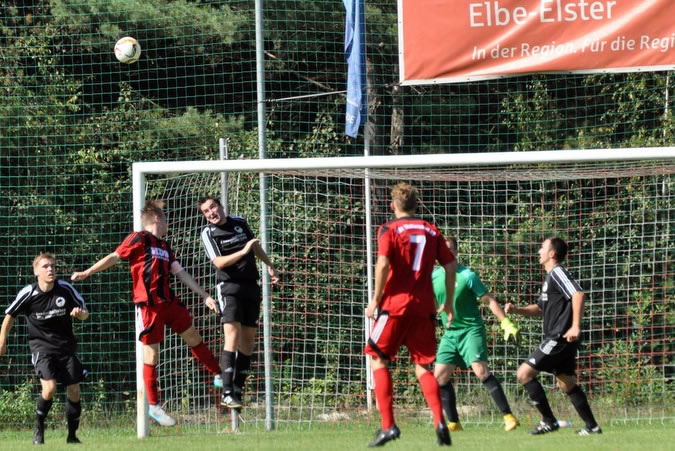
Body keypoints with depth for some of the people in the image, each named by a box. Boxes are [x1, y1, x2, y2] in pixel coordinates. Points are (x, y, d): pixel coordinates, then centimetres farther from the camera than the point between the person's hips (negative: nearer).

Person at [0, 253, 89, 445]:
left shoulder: (66, 289, -7)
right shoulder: (28, 293, -11)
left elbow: (85, 313, 4)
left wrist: (80, 313, -19)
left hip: (66, 345, 3)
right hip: (41, 346, -3)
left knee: (74, 391, -2)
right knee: (49, 388, -21)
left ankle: (72, 435, 16)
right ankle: (38, 427, 3)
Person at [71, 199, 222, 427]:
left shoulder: (164, 246, 20)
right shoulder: (139, 239, -3)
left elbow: (180, 272, 20)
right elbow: (114, 257, -4)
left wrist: (205, 296, 16)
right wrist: (87, 272, -11)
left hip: (168, 301, 7)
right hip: (148, 304, -7)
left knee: (193, 335, 11)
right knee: (151, 353, -3)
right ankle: (153, 406, 3)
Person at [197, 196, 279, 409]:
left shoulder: (240, 223, 9)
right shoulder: (208, 233, -6)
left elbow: (255, 246, 27)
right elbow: (219, 262, -17)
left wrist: (269, 265, 25)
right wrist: (243, 251, -26)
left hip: (251, 287, 6)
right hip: (229, 288, -6)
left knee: (248, 341, 4)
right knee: (232, 337, -20)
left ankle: (237, 390, 10)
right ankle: (227, 393, -24)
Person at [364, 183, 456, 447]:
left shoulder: (389, 230, -1)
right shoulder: (431, 232, 12)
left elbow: (383, 264, -15)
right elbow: (450, 266, 8)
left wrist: (376, 299, -6)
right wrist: (449, 303, 17)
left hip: (395, 304, -4)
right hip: (424, 306, 4)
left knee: (378, 359, 7)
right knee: (422, 366, 11)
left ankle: (388, 425, -4)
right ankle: (439, 421, -9)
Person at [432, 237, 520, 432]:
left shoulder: (467, 276, -11)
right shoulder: (434, 277, 5)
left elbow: (489, 300, -9)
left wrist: (506, 323, -15)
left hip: (471, 330, -6)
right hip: (450, 333, 6)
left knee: (480, 370, -21)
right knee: (439, 376, 1)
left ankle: (509, 417, -22)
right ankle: (454, 423, 12)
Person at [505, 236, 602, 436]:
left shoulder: (557, 273, -10)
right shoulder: (550, 277, 21)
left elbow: (578, 294, -24)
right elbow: (541, 308, 30)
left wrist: (576, 326, -29)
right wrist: (517, 310, 15)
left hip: (560, 337, -10)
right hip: (559, 339, 10)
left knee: (524, 373, -8)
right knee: (567, 384, 13)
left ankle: (549, 421, -7)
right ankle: (592, 426, 13)